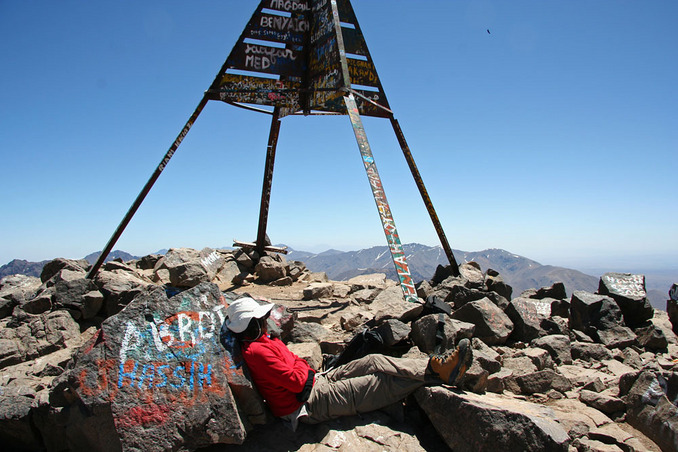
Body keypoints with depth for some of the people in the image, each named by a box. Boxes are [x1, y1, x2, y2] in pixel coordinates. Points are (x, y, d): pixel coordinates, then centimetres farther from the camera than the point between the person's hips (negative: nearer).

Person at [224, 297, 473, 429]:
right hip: (310, 404, -9)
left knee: (374, 361, -4)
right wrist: (309, 372, -5)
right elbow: (297, 381, -24)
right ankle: (440, 373, -5)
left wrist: (305, 370, 1)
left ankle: (435, 367, -5)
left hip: (315, 381, 10)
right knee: (382, 383, -13)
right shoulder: (256, 352, -22)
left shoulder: (260, 341, 11)